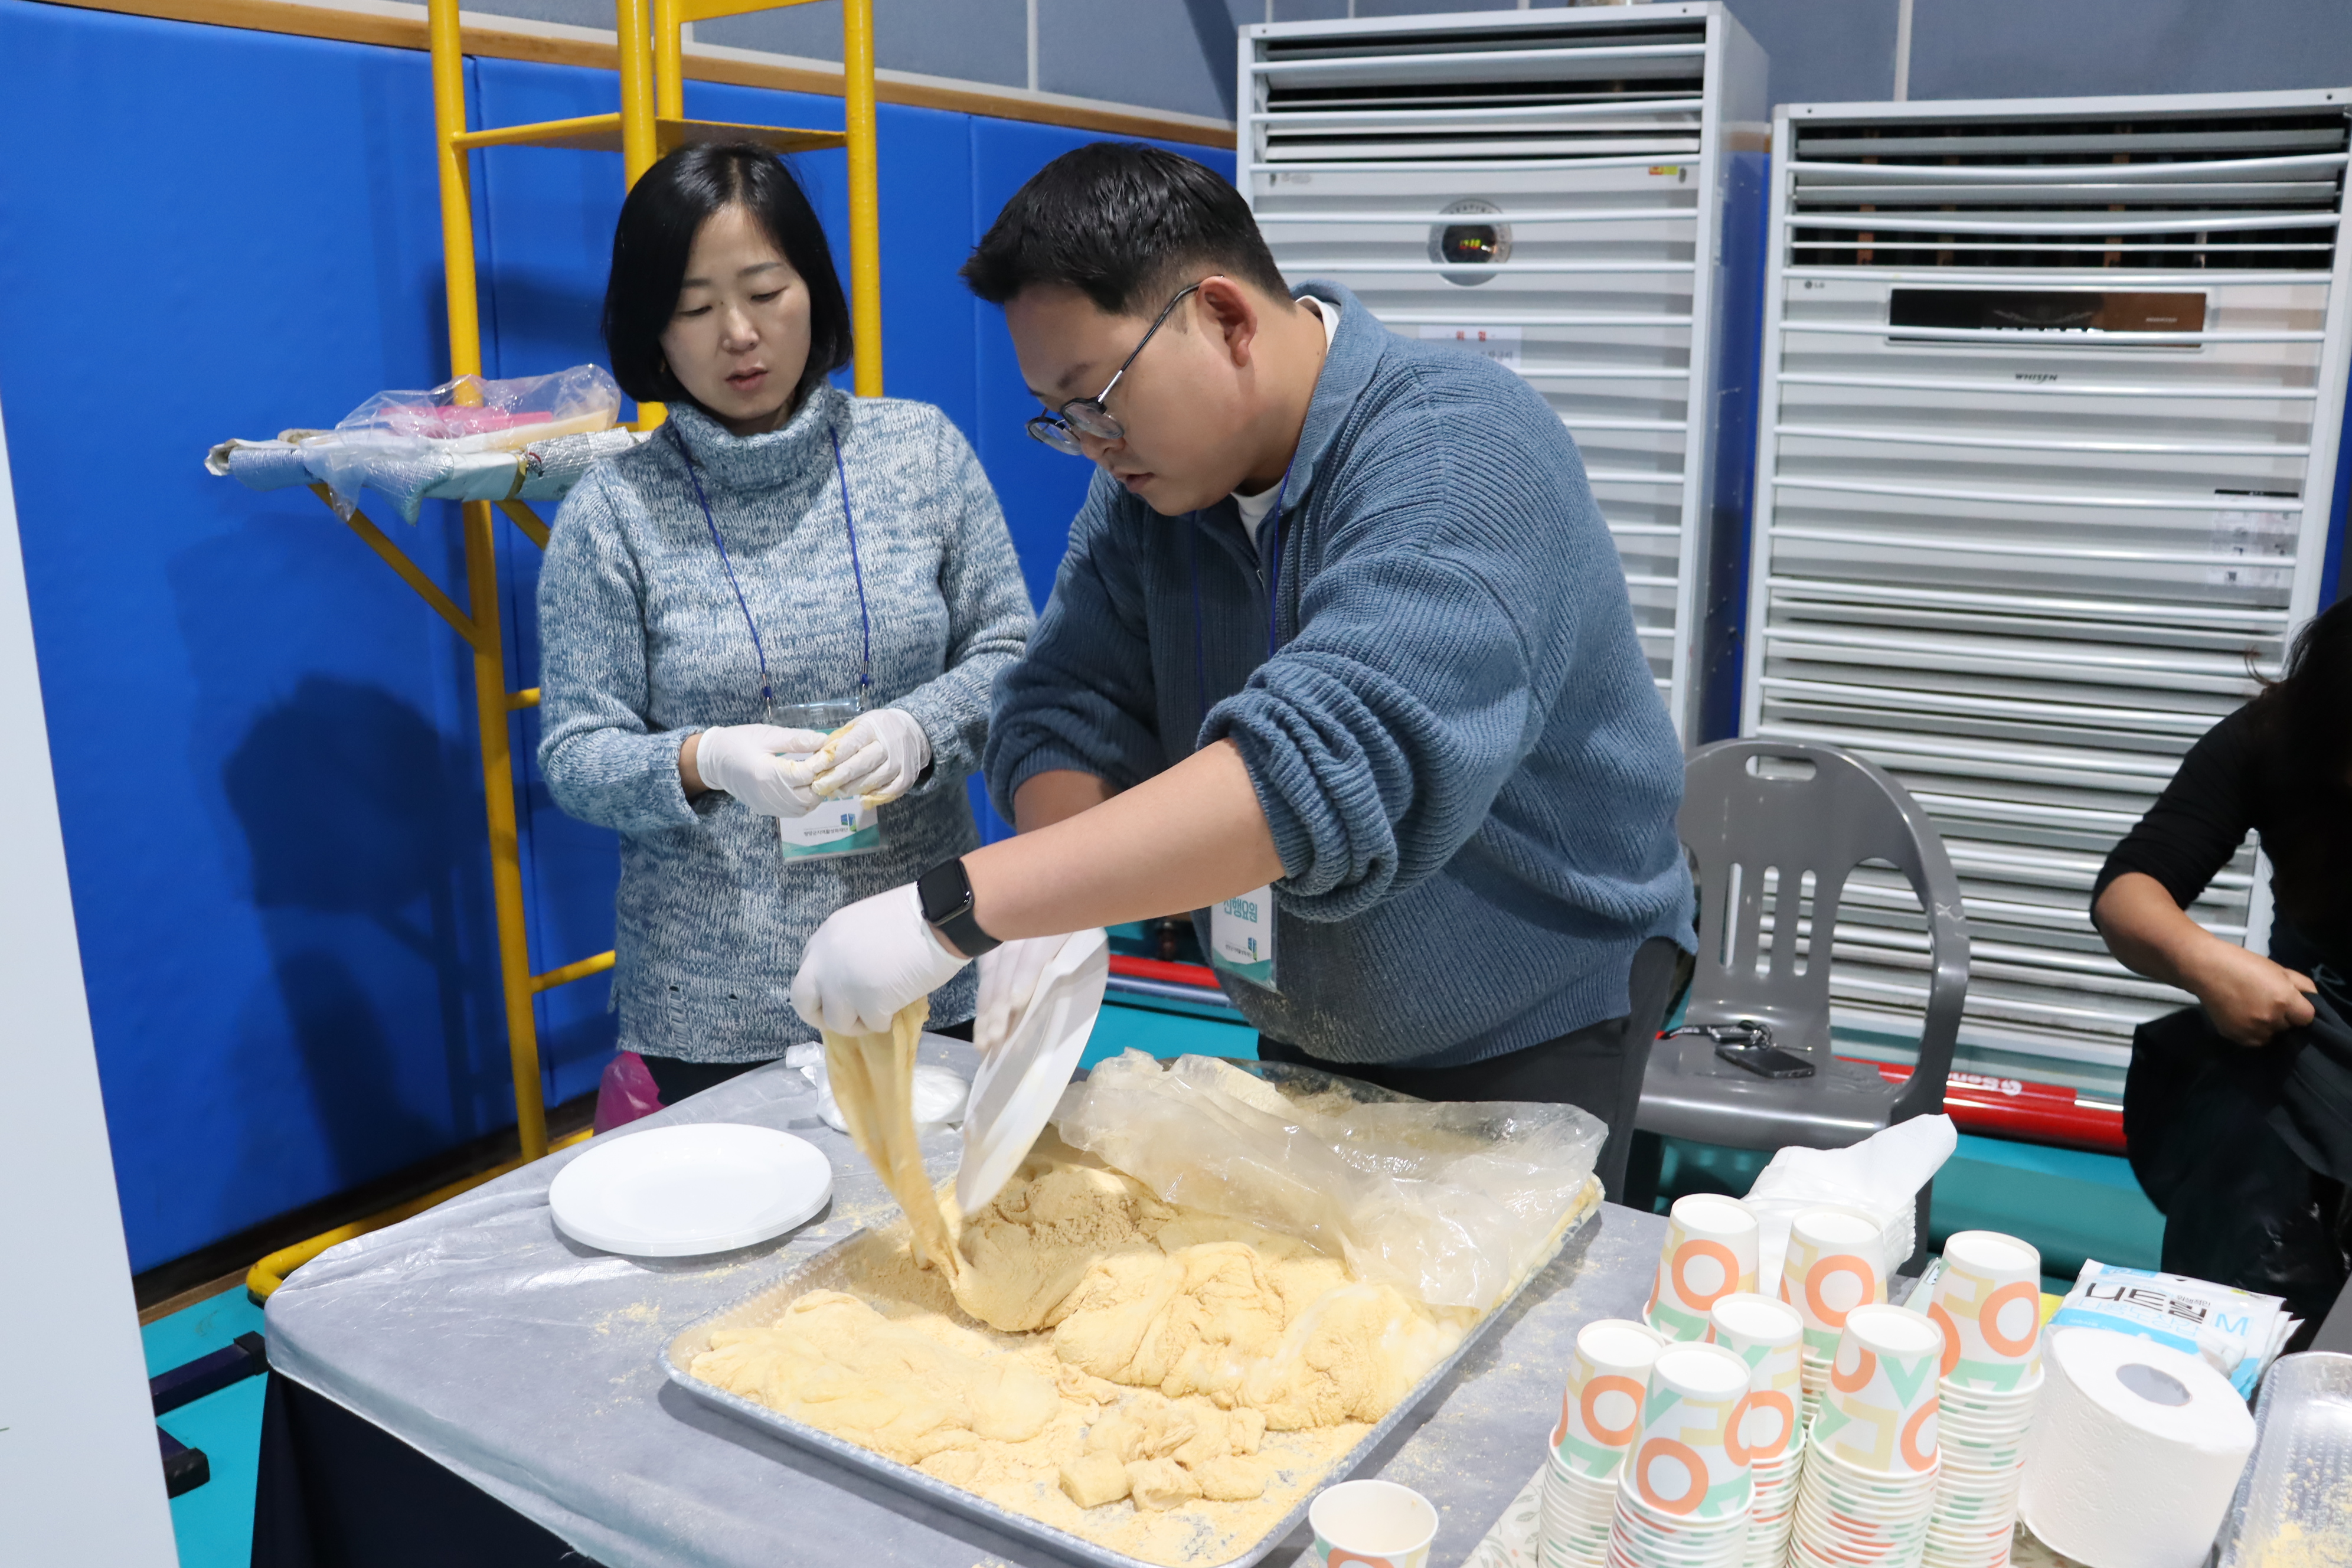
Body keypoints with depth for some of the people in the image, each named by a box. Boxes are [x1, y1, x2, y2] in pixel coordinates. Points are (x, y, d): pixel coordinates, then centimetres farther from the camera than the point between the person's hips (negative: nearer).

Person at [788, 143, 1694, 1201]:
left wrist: (961, 908, -45)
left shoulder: (1456, 454, -28)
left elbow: (1335, 763, -43)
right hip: (1304, 1034, 7)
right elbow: (1067, 705, -6)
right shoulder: (1146, 473, -3)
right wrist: (1048, 918, -28)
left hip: (1534, 1035, -6)